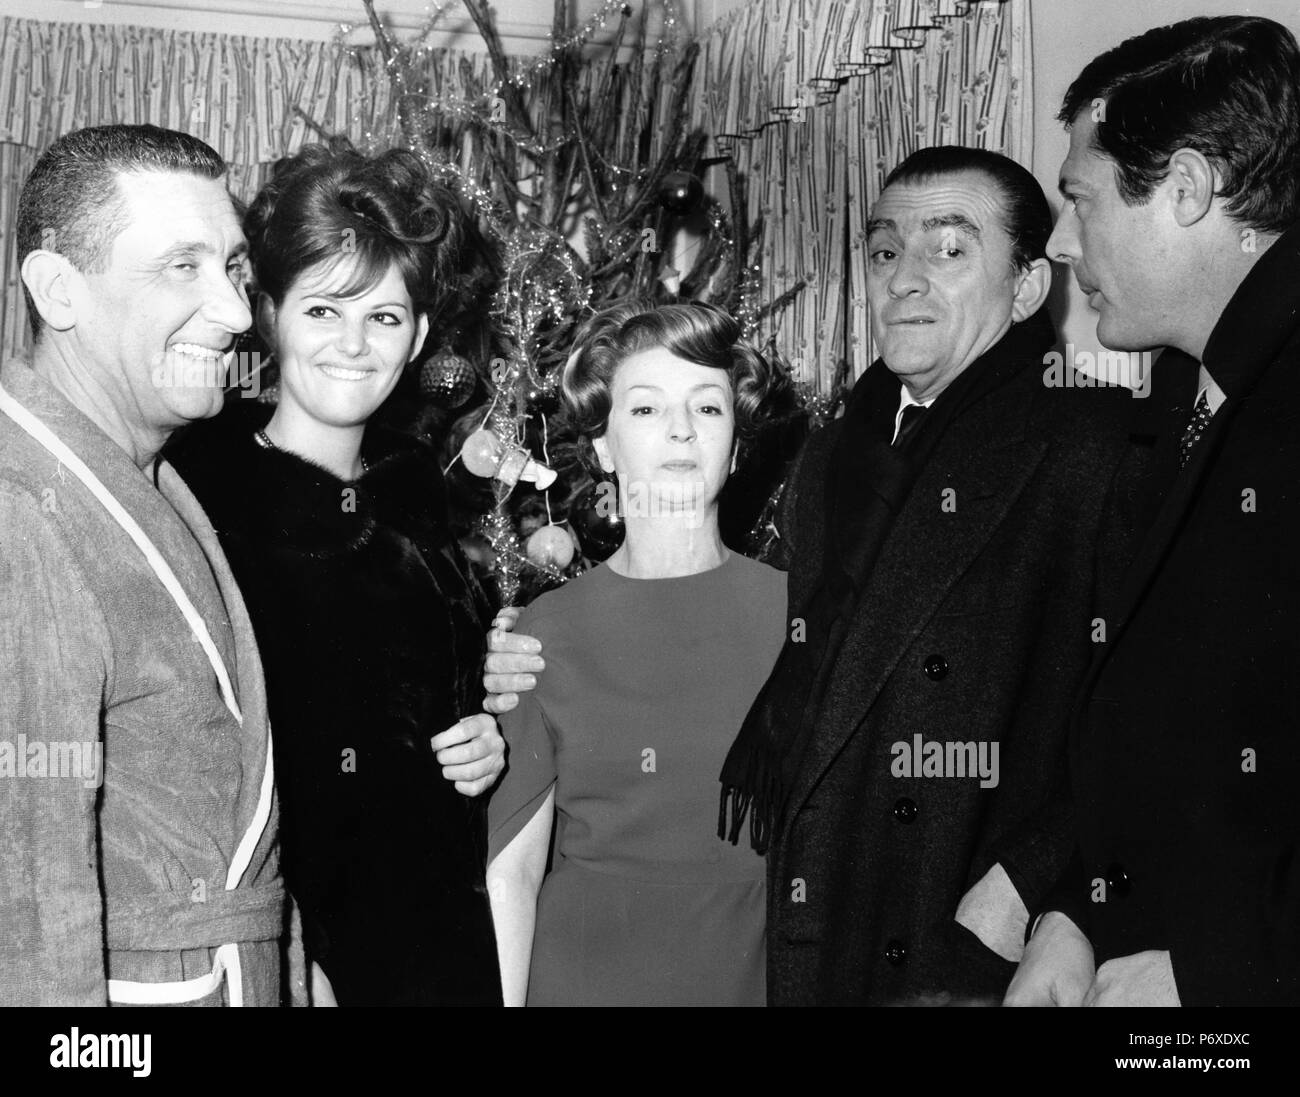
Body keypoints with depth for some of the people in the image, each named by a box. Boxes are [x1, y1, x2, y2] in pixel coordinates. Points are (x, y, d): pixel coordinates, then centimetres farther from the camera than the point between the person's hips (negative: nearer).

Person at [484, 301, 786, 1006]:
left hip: (758, 972, 1)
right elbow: (511, 869, -3)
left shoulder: (797, 611, -4)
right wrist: (505, 999, -9)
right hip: (584, 975, 0)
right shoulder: (546, 632, -5)